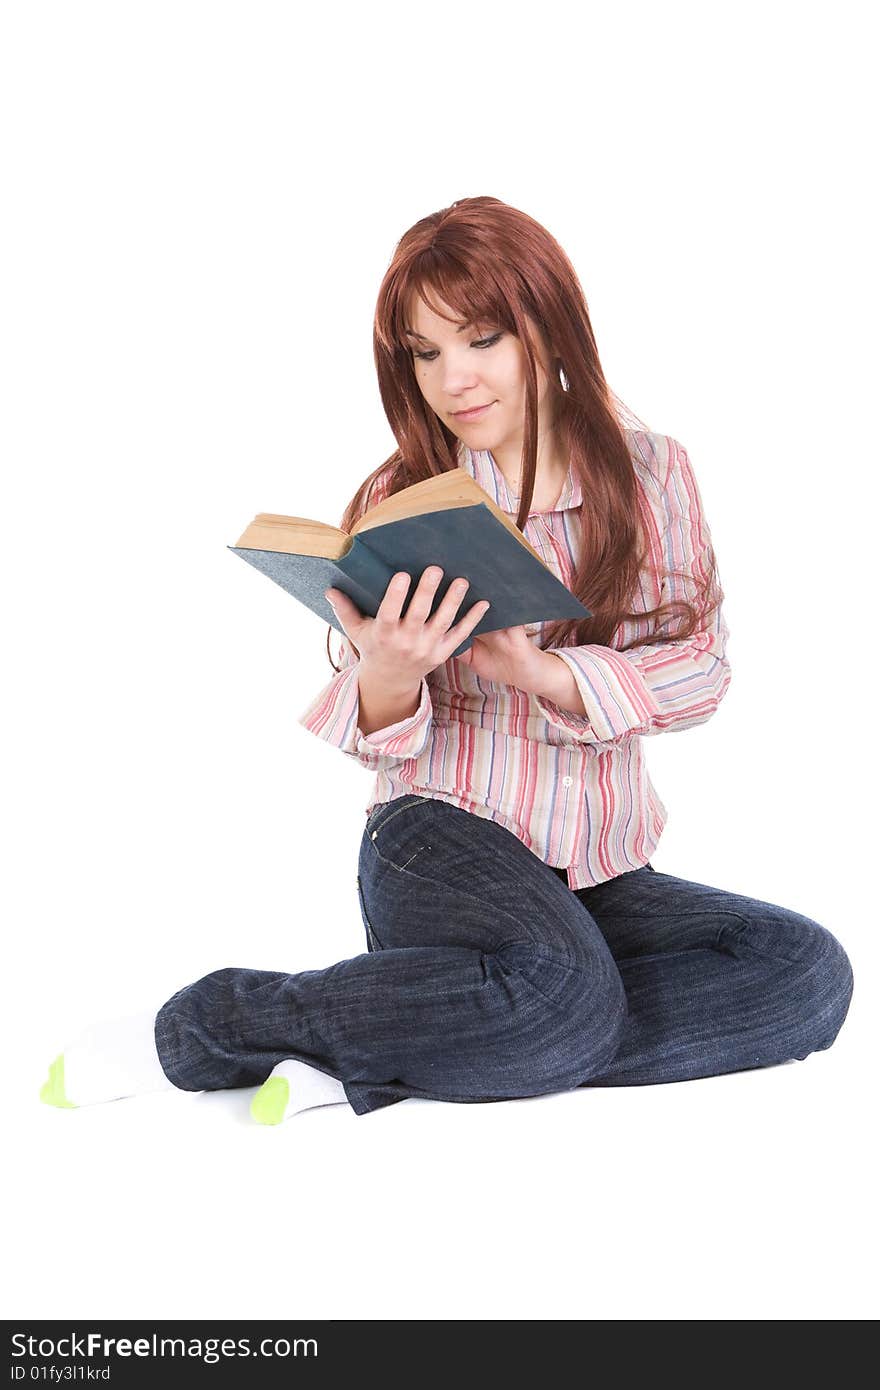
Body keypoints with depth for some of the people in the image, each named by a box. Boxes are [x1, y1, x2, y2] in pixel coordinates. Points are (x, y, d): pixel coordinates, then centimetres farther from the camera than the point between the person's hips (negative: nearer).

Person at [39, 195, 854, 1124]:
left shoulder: (651, 471, 5)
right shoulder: (398, 500, 2)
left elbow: (702, 666, -2)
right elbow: (378, 737, 2)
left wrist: (545, 674, -20)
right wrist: (388, 677, -23)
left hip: (601, 870, 4)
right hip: (441, 835, -4)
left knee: (810, 973, -24)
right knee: (561, 994, -37)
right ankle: (195, 1029, -18)